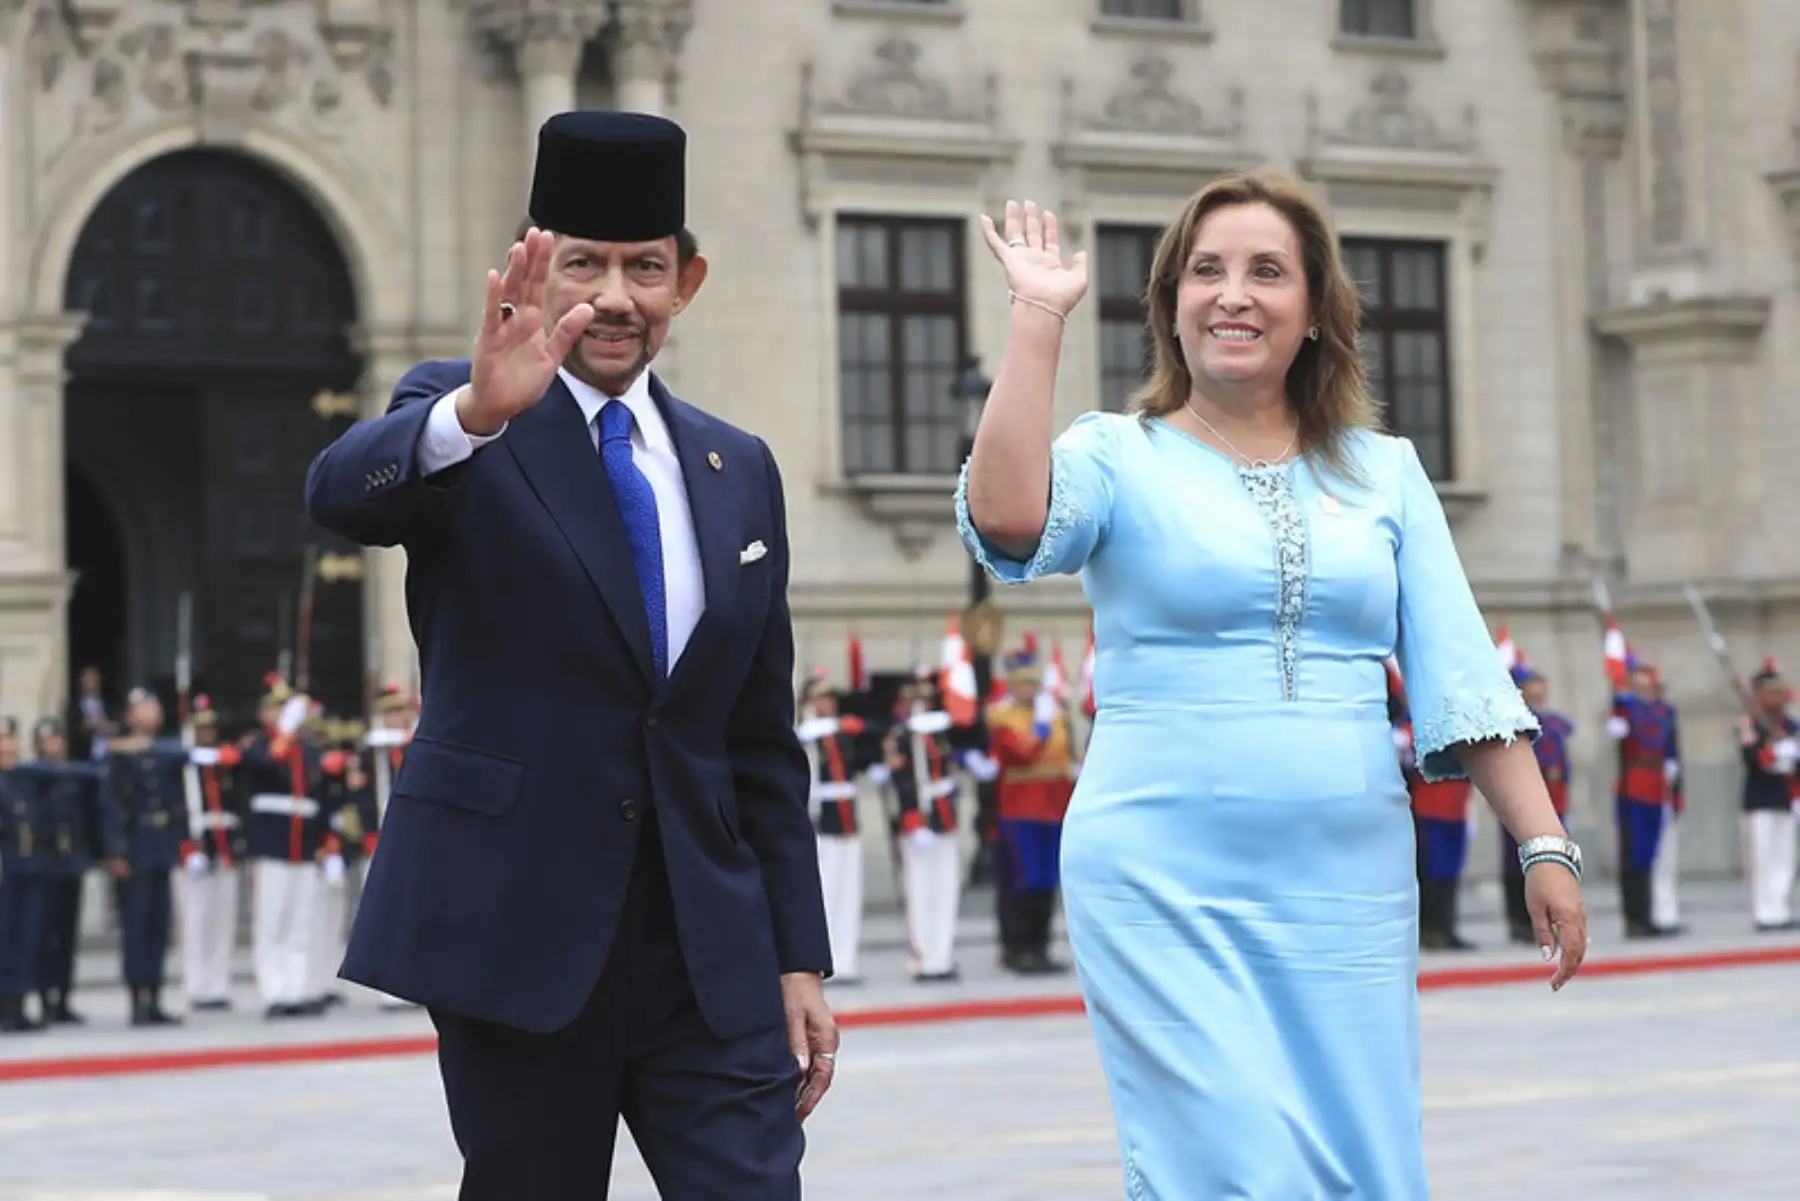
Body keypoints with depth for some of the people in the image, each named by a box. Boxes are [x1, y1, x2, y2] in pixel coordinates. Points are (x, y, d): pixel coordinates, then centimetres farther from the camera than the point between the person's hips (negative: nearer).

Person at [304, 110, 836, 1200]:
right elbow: (342, 493, -25)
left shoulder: (739, 472, 12)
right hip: (516, 932, -3)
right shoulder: (457, 428, -1)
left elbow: (765, 742, 14)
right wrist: (477, 411, -45)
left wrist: (800, 956, 10)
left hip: (712, 944, 4)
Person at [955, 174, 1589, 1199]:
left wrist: (1545, 844, 2)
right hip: (1167, 891, -3)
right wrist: (1039, 317, -15)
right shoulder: (1121, 457, 3)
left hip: (1347, 889, 4)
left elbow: (1462, 681, 9)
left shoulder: (1384, 471, 12)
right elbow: (1006, 516, -19)